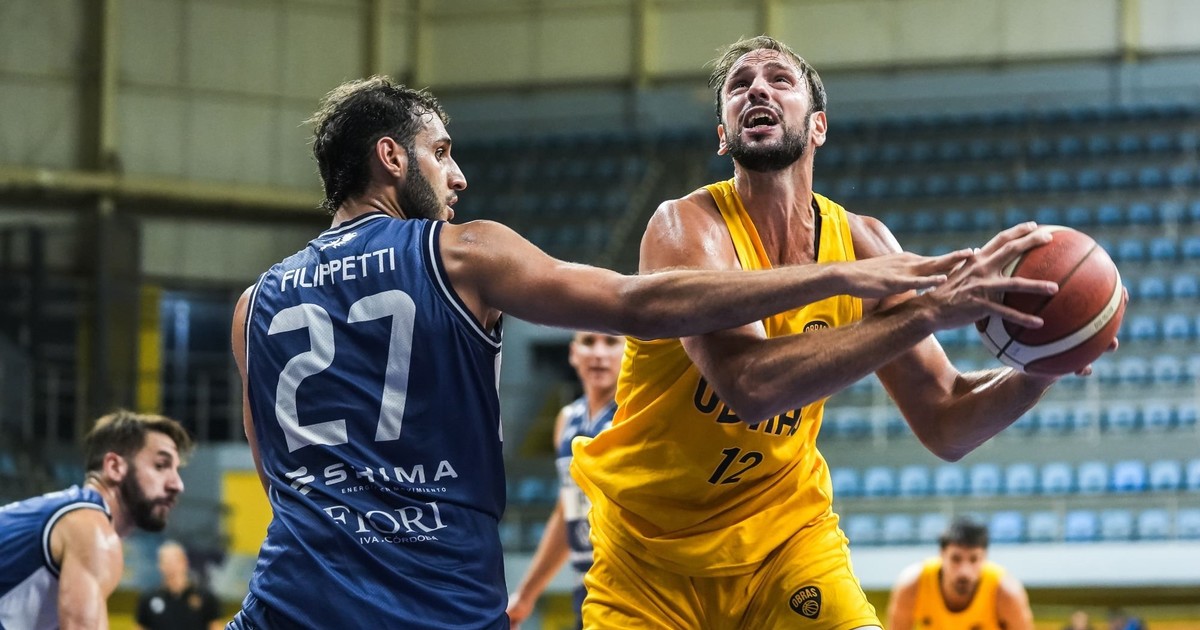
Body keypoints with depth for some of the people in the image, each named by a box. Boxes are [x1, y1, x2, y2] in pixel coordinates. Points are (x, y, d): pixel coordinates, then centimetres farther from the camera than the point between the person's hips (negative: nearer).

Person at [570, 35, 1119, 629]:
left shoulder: (862, 243, -4)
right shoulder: (686, 227, -19)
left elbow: (947, 428, -3)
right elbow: (750, 384, -37)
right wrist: (928, 310, -40)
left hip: (785, 530, 3)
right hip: (648, 550, -3)